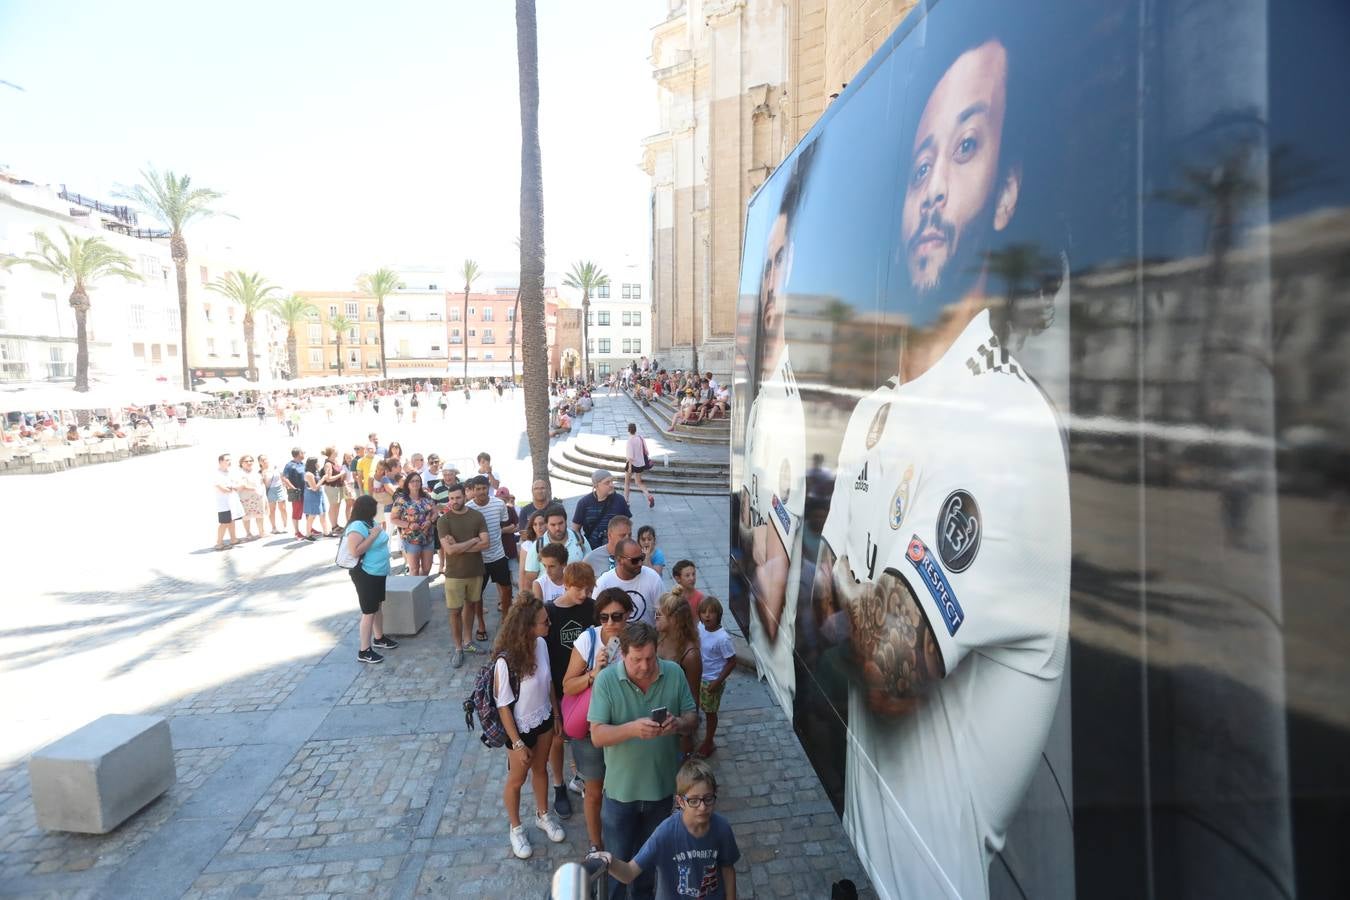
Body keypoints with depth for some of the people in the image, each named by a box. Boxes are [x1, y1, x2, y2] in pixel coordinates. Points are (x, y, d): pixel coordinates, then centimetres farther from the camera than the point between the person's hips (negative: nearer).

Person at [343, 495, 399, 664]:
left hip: (378, 572, 9)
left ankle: (379, 638, 39)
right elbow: (355, 551, -31)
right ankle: (364, 651, 7)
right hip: (365, 574, -9)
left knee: (378, 606, 22)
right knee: (369, 612, -3)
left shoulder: (372, 522, 6)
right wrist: (373, 535, -28)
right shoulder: (357, 526, -22)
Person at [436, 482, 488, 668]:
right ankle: (458, 648, 17)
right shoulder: (443, 520, -11)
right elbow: (449, 549, -20)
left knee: (471, 605, 16)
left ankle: (467, 641, 32)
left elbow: (485, 543, -12)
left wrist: (459, 546, -18)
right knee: (455, 611, 4)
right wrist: (473, 541, -14)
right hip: (454, 573, -3)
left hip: (476, 571, 3)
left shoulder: (477, 516, -3)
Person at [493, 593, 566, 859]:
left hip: (544, 720, 5)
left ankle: (543, 815, 52)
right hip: (520, 728, -5)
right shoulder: (505, 661, -33)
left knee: (541, 769, 27)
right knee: (517, 779, 20)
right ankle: (516, 829, 45)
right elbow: (503, 706, -21)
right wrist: (517, 743, -15)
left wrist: (556, 714, 9)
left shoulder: (541, 644, -16)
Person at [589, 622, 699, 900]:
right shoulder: (606, 680, -21)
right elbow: (597, 736, -21)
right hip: (621, 788, -2)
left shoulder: (674, 673, -14)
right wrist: (632, 728, -39)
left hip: (663, 784, 3)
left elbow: (693, 718, -6)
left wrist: (679, 724, -29)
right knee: (617, 858, 18)